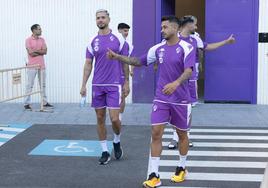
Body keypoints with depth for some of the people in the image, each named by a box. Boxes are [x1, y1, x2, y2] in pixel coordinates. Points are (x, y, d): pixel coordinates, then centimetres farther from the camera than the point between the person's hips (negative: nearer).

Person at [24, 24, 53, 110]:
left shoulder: (42, 40, 10)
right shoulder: (28, 40, -5)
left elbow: (45, 51, -1)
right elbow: (31, 52, -15)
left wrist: (35, 50, -11)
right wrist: (40, 51, -6)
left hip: (42, 65, 5)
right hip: (32, 66, -5)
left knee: (43, 85, 11)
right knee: (29, 85, -2)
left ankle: (45, 102, 18)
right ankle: (27, 103, 1)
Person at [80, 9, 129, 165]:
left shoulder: (119, 39, -2)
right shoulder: (92, 41, 6)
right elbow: (88, 64, 7)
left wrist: (127, 81, 0)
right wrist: (84, 84, 2)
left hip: (114, 85, -3)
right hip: (97, 85, 3)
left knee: (114, 119, -8)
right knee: (100, 118, 5)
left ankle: (117, 141, 23)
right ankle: (105, 152, 16)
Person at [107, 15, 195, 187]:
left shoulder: (186, 48, -10)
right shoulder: (158, 48, 4)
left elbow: (188, 71, -23)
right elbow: (139, 61, 14)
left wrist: (176, 83, -41)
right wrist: (118, 57, 5)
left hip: (181, 100, -3)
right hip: (161, 99, 3)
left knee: (182, 134, 11)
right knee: (156, 133, -6)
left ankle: (181, 169, 32)